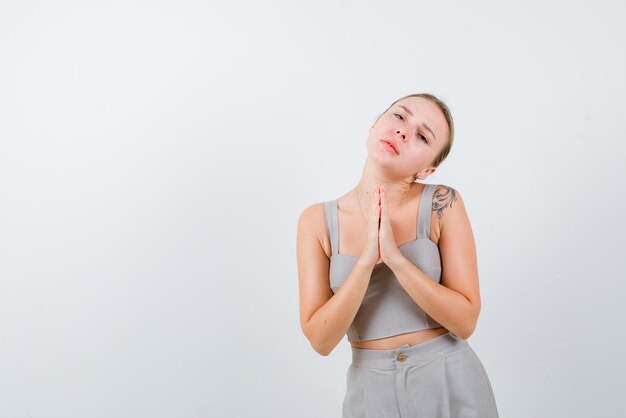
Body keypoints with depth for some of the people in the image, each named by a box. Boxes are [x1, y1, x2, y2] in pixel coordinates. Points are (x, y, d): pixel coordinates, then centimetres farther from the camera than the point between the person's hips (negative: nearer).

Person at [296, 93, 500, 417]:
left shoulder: (442, 204, -11)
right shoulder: (317, 220, -7)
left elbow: (465, 321, -13)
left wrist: (395, 257, -23)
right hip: (373, 390, 1)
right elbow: (320, 339, -10)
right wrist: (367, 259, -21)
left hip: (451, 384, -1)